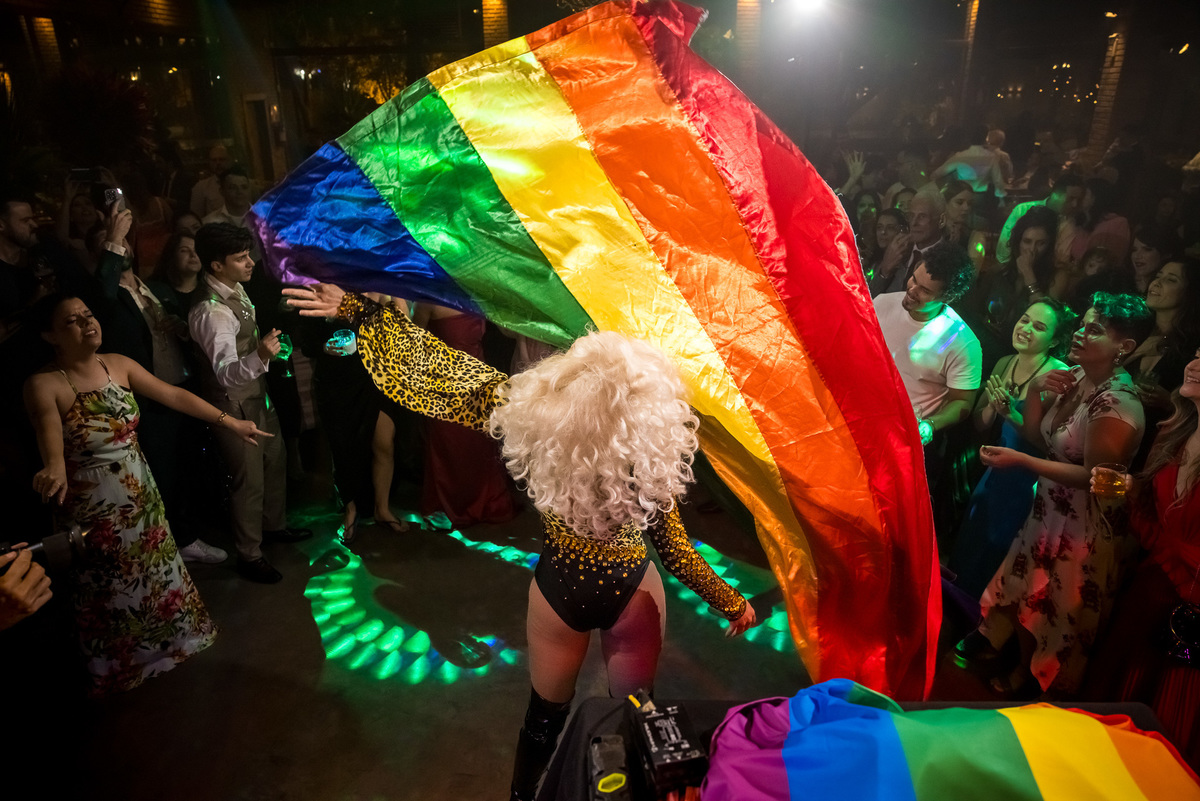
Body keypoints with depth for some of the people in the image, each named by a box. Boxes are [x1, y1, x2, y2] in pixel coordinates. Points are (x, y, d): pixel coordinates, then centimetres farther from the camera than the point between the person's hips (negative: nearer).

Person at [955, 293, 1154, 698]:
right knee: (1026, 588, 23)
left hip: (1086, 525, -7)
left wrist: (1021, 461, -26)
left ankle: (1032, 681, 37)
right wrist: (1035, 389, -14)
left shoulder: (1117, 405, -28)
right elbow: (1034, 433, 2)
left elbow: (1094, 476, -24)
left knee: (1058, 608, 14)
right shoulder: (1074, 377, -4)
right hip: (1050, 508, 7)